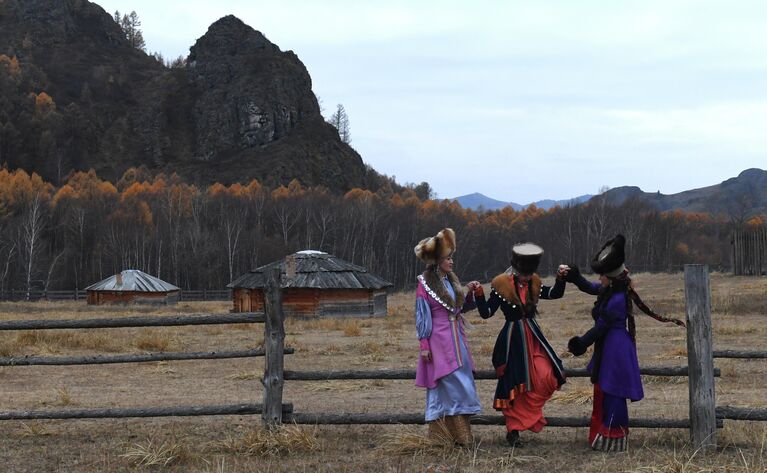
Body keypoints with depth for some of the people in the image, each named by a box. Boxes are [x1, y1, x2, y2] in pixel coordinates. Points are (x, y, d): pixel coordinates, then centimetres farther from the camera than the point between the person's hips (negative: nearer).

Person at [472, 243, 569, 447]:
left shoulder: (534, 283, 6)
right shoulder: (501, 285, -9)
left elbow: (554, 294, 15)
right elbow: (486, 313, -7)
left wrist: (560, 278, -1)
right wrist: (478, 294, -22)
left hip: (533, 338, 4)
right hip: (512, 339, -4)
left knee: (547, 377, -13)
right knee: (514, 384, 1)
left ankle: (529, 413, 13)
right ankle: (513, 430, 14)